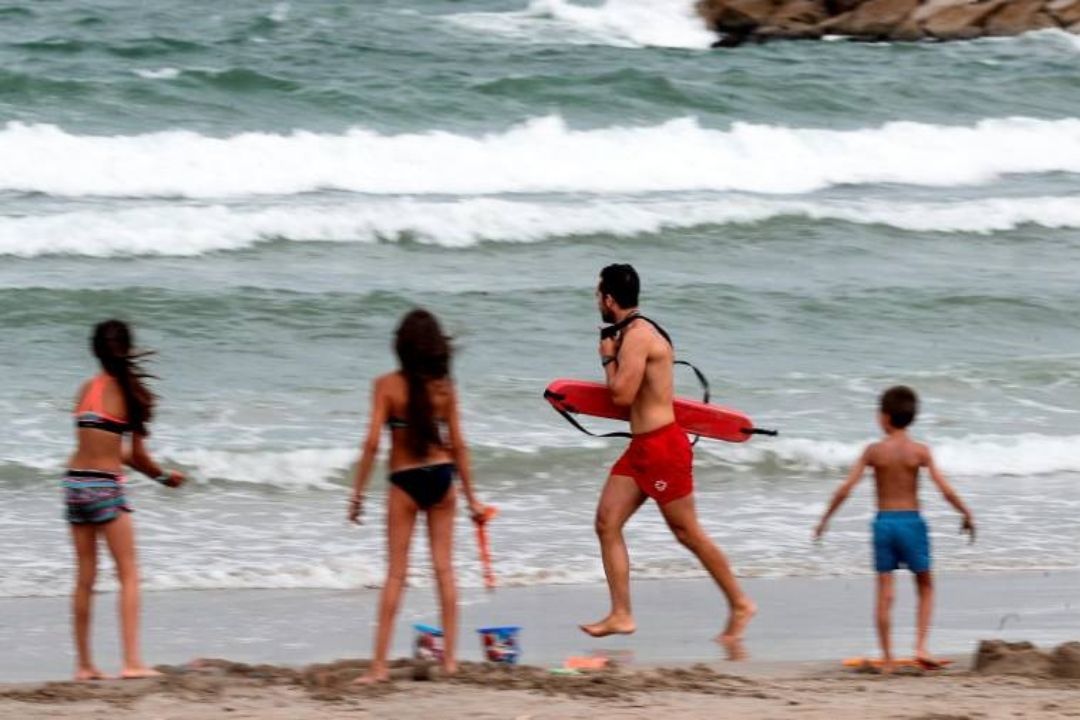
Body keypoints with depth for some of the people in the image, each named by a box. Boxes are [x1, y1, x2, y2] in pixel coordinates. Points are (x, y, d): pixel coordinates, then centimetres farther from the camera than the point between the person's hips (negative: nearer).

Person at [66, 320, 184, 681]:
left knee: (85, 578, 11)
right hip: (106, 487, -5)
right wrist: (165, 477, 14)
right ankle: (132, 661, -10)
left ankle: (85, 665, 13)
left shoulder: (87, 388, 9)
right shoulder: (127, 391, -6)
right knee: (128, 576, -1)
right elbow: (137, 455, -4)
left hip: (75, 484, 5)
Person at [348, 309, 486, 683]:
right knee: (444, 568, 9)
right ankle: (450, 657, 9)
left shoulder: (387, 386, -9)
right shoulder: (444, 388, -1)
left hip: (405, 482, -2)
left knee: (396, 572, 1)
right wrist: (471, 497, 10)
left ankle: (380, 664, -3)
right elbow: (458, 445, 2)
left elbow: (372, 442, -12)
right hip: (441, 477, 2)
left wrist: (358, 493, -5)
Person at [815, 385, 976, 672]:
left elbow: (845, 489, -5)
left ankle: (887, 659, 4)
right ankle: (921, 647, 0)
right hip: (911, 521, -1)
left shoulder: (874, 451, -4)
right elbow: (946, 490, -8)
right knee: (925, 587, 14)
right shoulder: (920, 451, -5)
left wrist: (825, 519, 6)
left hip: (883, 522, 1)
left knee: (885, 594, 4)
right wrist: (967, 515, 7)